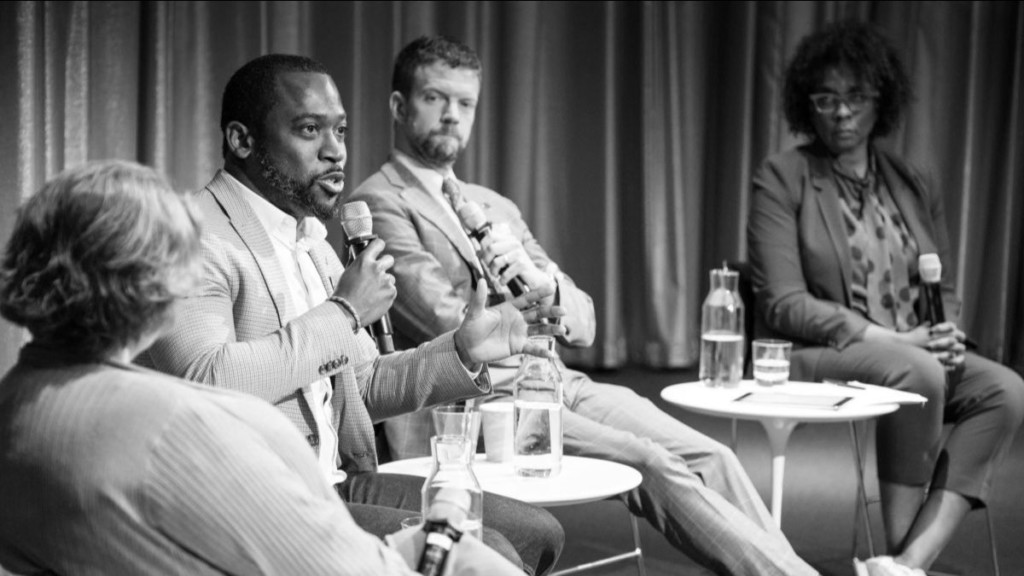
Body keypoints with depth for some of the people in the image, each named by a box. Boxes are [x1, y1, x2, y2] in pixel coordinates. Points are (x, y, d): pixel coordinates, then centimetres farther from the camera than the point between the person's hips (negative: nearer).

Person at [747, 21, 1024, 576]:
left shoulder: (914, 186, 15)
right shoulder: (781, 178, -1)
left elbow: (944, 289, 17)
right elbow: (784, 305, -10)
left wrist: (946, 332, -8)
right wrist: (888, 337, -18)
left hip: (916, 350, 6)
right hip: (813, 353, -5)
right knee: (920, 374, -34)